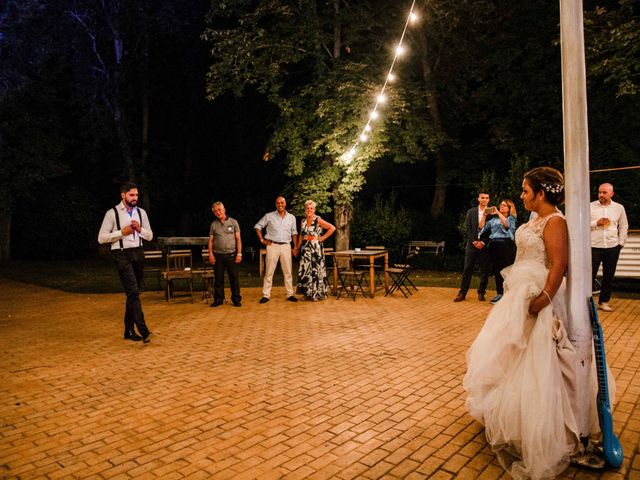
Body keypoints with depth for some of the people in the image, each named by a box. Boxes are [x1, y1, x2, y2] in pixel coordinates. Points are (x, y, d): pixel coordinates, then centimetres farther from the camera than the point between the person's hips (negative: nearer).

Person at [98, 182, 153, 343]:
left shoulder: (141, 212, 11)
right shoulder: (112, 213, -5)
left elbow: (150, 236, 14)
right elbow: (101, 238, -6)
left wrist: (140, 229, -5)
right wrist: (122, 232, -14)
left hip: (138, 253, 6)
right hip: (122, 255, -6)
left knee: (133, 293, 10)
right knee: (133, 292, -15)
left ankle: (129, 330, 21)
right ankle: (143, 330, -16)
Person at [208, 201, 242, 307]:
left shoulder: (233, 222, 4)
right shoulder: (213, 224, 9)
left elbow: (238, 239, 2)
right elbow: (211, 240, 9)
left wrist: (239, 254, -5)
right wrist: (210, 254, -2)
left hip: (231, 254, -2)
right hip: (218, 255, 2)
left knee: (234, 278, 1)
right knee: (218, 279, 6)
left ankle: (236, 299, 9)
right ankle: (218, 299, 16)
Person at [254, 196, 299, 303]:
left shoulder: (291, 217, 9)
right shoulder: (269, 216, 2)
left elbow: (294, 233, 14)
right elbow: (257, 226, 7)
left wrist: (295, 247, 7)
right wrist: (262, 240, -1)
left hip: (286, 246, 2)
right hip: (272, 246, -2)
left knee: (288, 271, 5)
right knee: (269, 271, 0)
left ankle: (290, 294, 14)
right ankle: (266, 295, 5)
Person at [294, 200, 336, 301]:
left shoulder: (318, 220, -8)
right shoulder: (303, 221, 10)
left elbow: (332, 228, -12)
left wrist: (322, 238, -10)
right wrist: (297, 247, 15)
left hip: (316, 249, -5)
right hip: (305, 249, 5)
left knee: (316, 270, -1)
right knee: (305, 270, 6)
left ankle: (317, 294, 8)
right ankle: (308, 293, 17)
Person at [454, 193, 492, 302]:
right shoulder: (471, 212, 8)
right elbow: (468, 228, 3)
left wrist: (483, 242, -9)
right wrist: (474, 241, -7)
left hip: (485, 245, -1)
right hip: (472, 244, 1)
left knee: (485, 270, 3)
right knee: (467, 269, 0)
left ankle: (481, 292, 15)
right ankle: (462, 293, 4)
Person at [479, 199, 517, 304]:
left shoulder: (511, 218, 8)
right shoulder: (494, 219, 18)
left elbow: (506, 224, -15)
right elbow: (482, 226, 10)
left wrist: (498, 213, -15)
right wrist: (484, 214, 2)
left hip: (506, 245, -4)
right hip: (494, 245, 4)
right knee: (496, 270, 6)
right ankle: (499, 293, 13)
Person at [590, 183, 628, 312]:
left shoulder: (619, 208, 7)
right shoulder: (591, 206, -1)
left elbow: (624, 226, 14)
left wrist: (621, 243, 7)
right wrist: (596, 223, -16)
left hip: (612, 248, 3)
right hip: (594, 246, -3)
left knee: (609, 277, 9)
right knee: (590, 275, -3)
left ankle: (604, 301, 21)